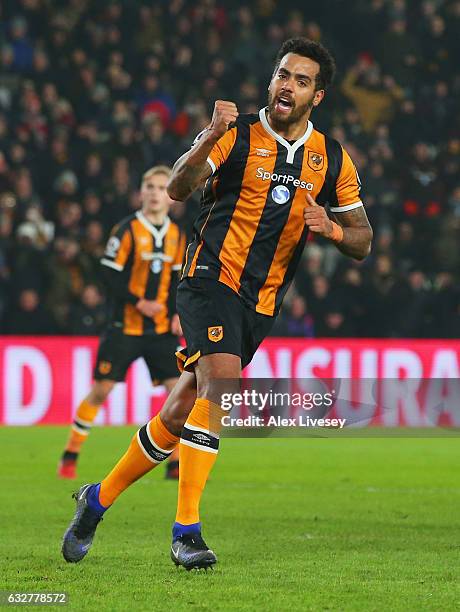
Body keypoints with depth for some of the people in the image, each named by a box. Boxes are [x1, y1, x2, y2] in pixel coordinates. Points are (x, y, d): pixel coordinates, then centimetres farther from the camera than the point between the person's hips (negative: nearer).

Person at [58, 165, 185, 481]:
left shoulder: (176, 235, 7)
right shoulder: (128, 230, -8)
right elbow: (110, 274, -11)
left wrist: (177, 313, -1)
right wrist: (139, 303, -19)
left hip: (162, 329, 4)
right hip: (125, 325, -4)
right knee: (100, 389, -2)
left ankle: (176, 465, 0)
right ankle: (70, 457, 12)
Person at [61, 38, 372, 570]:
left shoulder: (333, 160, 8)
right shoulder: (237, 135, -3)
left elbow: (361, 242, 13)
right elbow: (178, 188, -16)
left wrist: (330, 227, -9)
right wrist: (210, 139, -33)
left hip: (261, 304, 5)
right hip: (211, 279, -5)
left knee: (181, 413, 7)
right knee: (221, 383, -27)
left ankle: (100, 497, 27)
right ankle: (186, 530, -25)